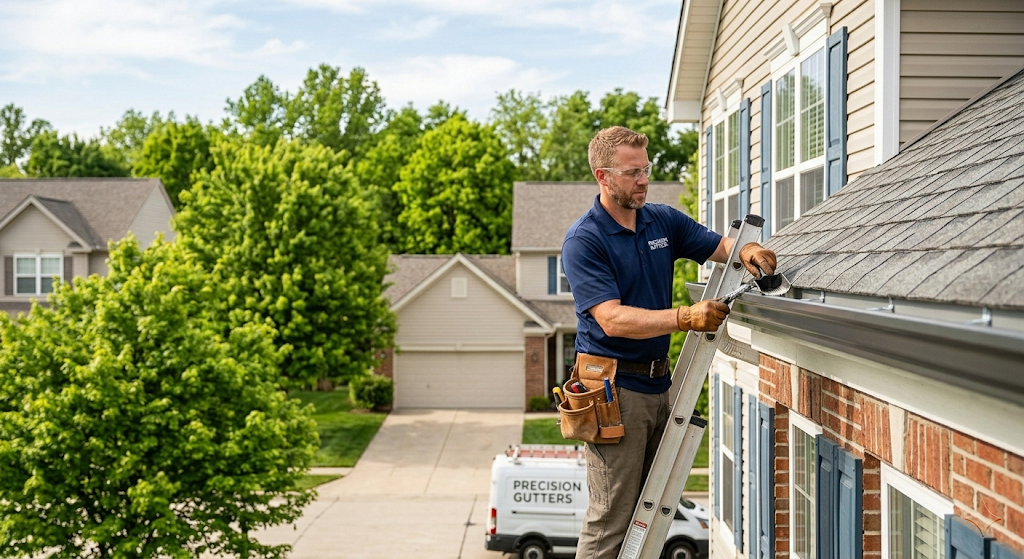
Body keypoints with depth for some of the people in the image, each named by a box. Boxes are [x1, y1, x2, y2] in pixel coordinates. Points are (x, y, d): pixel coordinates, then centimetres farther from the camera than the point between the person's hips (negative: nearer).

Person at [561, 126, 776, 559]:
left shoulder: (664, 221, 9)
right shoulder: (583, 240, -12)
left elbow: (720, 246, 12)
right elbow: (613, 320, -21)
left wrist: (746, 250, -13)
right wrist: (685, 318, -31)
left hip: (658, 382, 7)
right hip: (614, 385, -7)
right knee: (611, 517, -5)